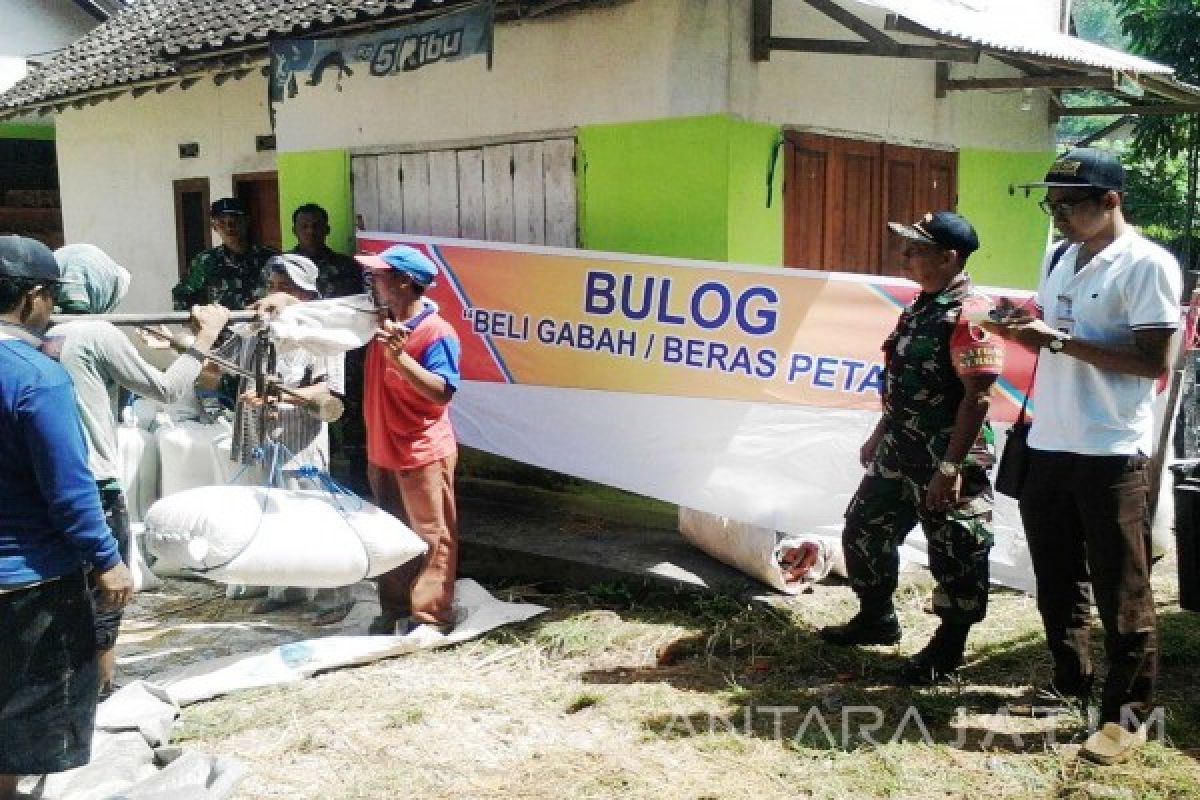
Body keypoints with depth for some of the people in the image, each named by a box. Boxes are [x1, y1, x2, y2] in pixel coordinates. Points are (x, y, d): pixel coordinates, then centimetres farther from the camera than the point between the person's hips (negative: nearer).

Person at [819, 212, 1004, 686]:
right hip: (900, 451, 10)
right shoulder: (920, 308, 12)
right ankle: (876, 618, 36)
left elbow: (978, 396, -22)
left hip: (946, 458, -10)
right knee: (864, 528, 18)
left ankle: (948, 650, 20)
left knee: (956, 556, 5)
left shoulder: (970, 315, -18)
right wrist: (879, 434, 22)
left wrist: (951, 467, -24)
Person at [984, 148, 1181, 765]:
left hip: (1112, 453, -8)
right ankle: (1070, 682, 34)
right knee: (1056, 579, 17)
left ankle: (1128, 713, 14)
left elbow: (1155, 362, -17)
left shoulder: (1147, 264, -11)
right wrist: (1020, 331, -1)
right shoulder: (1059, 261, 13)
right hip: (1048, 446, 8)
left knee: (1120, 591, 2)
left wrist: (1060, 340, -21)